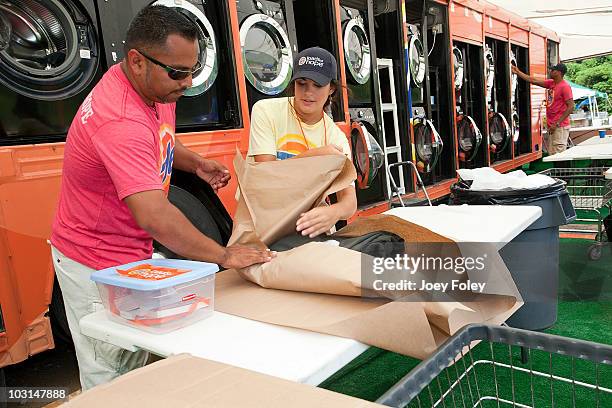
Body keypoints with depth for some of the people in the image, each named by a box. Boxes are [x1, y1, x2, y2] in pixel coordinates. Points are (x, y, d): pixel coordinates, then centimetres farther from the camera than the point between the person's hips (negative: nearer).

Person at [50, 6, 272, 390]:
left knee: (135, 364, 19)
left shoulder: (154, 86, -2)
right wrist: (223, 256, -31)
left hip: (131, 252, 9)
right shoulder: (120, 122, -32)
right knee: (108, 377, 3)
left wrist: (196, 163, 1)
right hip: (95, 265, -9)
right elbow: (156, 217, -39)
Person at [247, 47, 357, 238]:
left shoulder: (336, 137, -2)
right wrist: (314, 155, -21)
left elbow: (350, 200, -12)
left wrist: (334, 212, -36)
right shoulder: (266, 110, -7)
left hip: (305, 221, 4)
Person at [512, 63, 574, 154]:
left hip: (560, 127, -8)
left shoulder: (565, 86, -12)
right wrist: (518, 72, 20)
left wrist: (557, 124, -19)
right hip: (551, 126, 8)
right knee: (552, 154, 9)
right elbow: (533, 81, 19)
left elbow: (570, 107, -16)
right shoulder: (551, 83, 12)